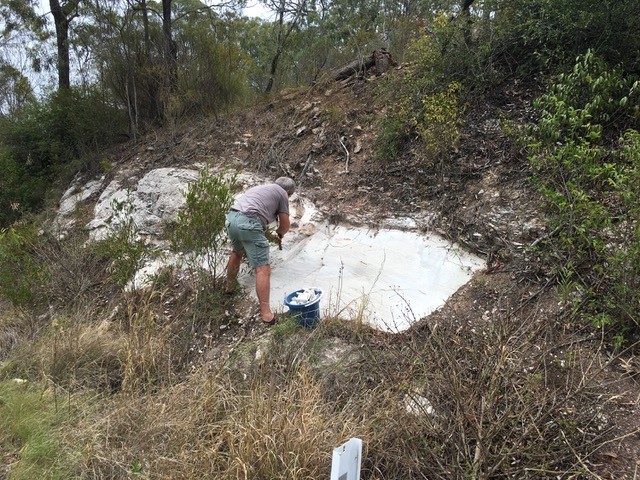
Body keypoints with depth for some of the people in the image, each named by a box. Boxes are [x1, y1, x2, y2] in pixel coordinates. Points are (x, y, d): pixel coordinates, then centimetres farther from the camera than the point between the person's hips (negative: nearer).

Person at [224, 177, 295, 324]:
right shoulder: (282, 193, 13)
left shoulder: (262, 187, 33)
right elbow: (285, 225, 13)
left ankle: (229, 288, 50)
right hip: (248, 223, -8)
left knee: (237, 252, 35)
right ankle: (266, 314, -9)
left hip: (231, 218, 8)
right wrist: (279, 233, 36)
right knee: (263, 269, -6)